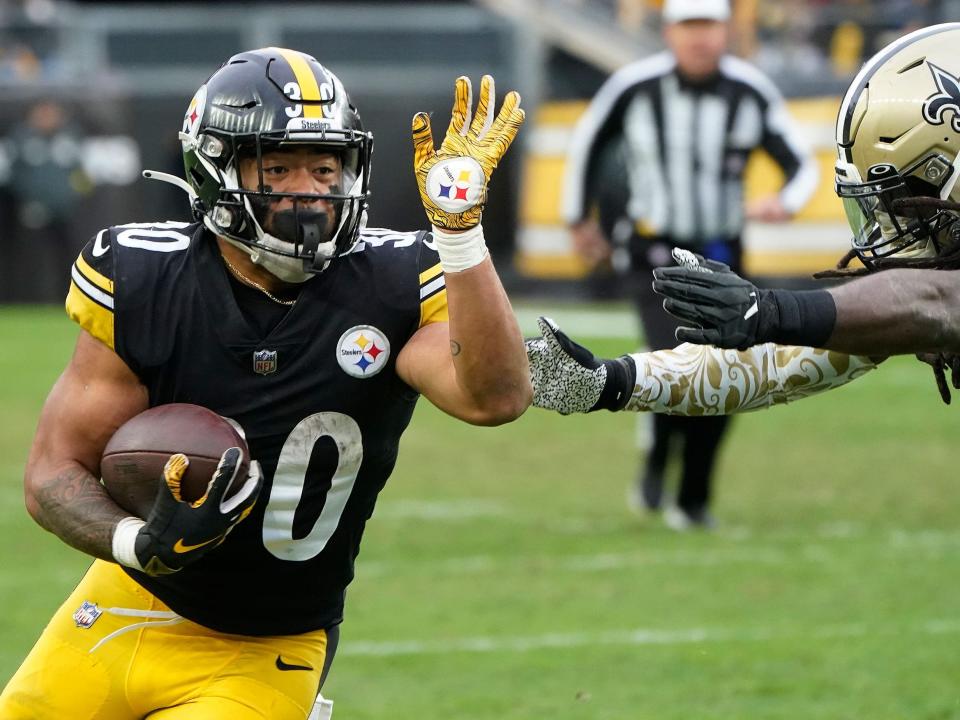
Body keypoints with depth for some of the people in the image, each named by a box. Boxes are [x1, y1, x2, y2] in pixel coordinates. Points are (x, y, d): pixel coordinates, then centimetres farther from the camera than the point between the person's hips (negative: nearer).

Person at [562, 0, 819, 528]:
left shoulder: (751, 94, -7)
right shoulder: (634, 88, -11)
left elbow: (801, 166, -3)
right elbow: (588, 144, 7)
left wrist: (784, 203, -26)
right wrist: (580, 219, 16)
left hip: (722, 260, 3)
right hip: (656, 258, -3)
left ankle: (693, 500, 23)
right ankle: (656, 464, 9)